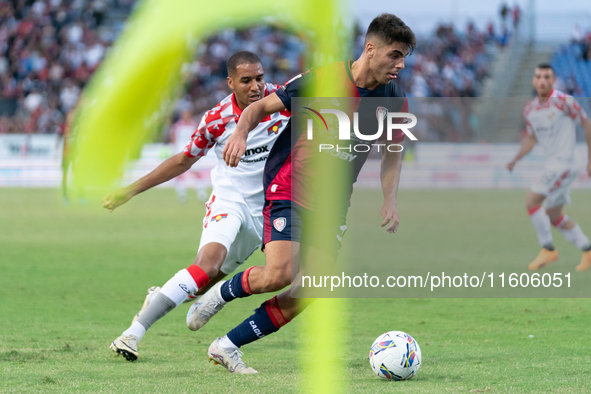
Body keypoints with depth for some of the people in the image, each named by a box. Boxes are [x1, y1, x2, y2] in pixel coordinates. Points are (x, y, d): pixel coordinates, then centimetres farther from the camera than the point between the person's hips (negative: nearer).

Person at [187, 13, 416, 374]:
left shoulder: (395, 100, -1)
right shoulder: (321, 80, -13)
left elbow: (392, 151, 14)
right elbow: (262, 106, -4)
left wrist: (390, 201, 0)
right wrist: (241, 134, -24)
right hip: (289, 190, -5)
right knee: (280, 274, -22)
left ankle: (228, 347, 4)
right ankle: (220, 294, 11)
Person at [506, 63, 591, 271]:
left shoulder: (564, 102, -12)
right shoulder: (530, 109, 9)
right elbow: (531, 138, 22)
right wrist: (515, 160, 9)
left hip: (563, 164, -8)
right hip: (552, 165, 8)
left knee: (531, 201, -15)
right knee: (554, 216, 13)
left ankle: (548, 249, -5)